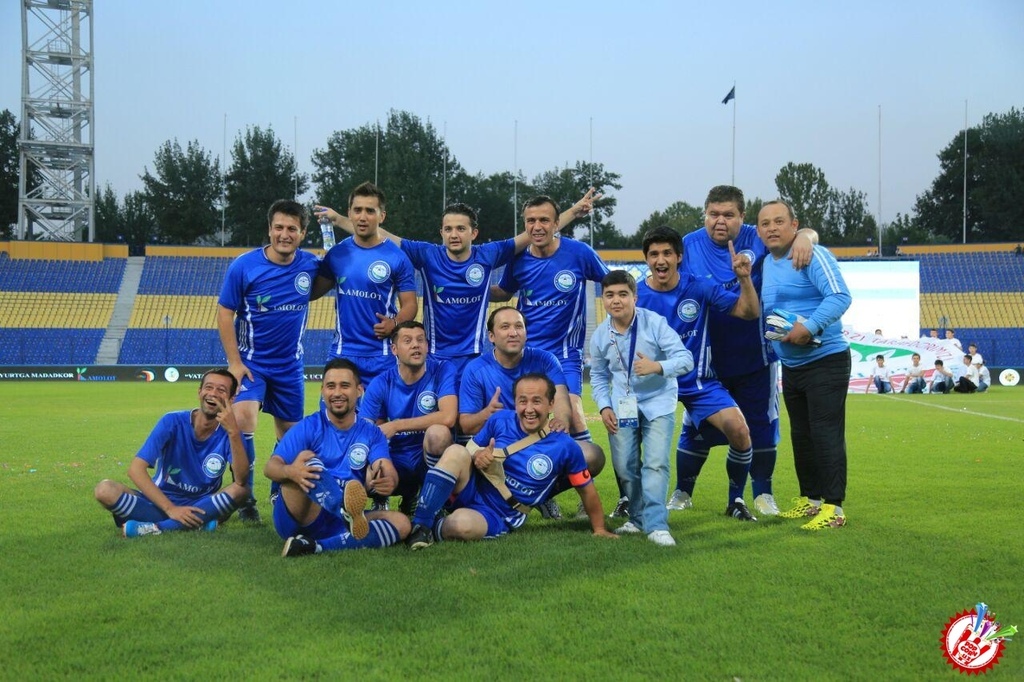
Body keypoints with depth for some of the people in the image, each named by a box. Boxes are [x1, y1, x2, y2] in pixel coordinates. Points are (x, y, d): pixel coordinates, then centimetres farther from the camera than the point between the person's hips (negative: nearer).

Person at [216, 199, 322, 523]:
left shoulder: (310, 265, -5)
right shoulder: (244, 265, -13)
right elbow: (225, 312, -8)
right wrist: (234, 362, -13)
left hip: (290, 365, 3)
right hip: (251, 362, -3)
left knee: (289, 433, 12)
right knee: (242, 418, -23)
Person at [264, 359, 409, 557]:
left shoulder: (371, 433, 10)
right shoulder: (308, 428, 1)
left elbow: (390, 472, -5)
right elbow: (270, 467, -10)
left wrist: (388, 480, -32)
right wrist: (290, 471, -35)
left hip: (337, 522, 4)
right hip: (296, 517, -4)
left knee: (401, 523, -19)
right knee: (308, 462, -28)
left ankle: (315, 546, -36)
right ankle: (347, 511, -61)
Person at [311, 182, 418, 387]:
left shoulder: (397, 257, -4)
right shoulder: (337, 253, 6)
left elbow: (409, 304, -1)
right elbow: (312, 292, 12)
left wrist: (394, 324, -20)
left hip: (382, 356, -3)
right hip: (341, 353, 3)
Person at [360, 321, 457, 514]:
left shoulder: (443, 371, -10)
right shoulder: (381, 384, -4)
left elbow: (448, 417, -25)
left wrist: (395, 426, -20)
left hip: (430, 460, -2)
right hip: (396, 463, 2)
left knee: (437, 432, -33)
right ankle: (409, 495, 8)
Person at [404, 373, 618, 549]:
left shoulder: (565, 448, -9)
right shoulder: (500, 420, -3)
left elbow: (587, 490, 3)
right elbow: (471, 449, 10)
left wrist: (599, 530, 10)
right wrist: (477, 456, -14)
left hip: (497, 518, -2)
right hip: (471, 492, 2)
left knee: (462, 524, -38)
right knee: (456, 452, -30)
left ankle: (435, 529, -2)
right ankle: (420, 525, -22)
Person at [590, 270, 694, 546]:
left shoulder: (655, 323, -16)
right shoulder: (600, 335, -3)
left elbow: (685, 359, -18)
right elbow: (598, 375, 12)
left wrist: (657, 366, -36)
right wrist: (604, 407, -1)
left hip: (658, 402, -4)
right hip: (622, 406, 4)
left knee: (656, 463, -15)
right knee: (624, 466, 5)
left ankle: (656, 525, -12)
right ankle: (638, 518, 25)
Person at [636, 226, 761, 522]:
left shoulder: (700, 287, -7)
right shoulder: (636, 297, -9)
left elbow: (749, 312, -5)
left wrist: (744, 278, -22)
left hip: (699, 381, 0)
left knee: (739, 431, -19)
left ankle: (736, 500, 6)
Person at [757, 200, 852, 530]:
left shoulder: (812, 255, -14)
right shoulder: (767, 264, 12)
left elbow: (840, 296, -24)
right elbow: (763, 309, 27)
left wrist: (810, 326, -30)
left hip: (825, 360, -9)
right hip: (791, 365, 9)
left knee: (826, 433, -9)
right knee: (801, 435, 15)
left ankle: (833, 507, -5)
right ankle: (810, 499, 26)